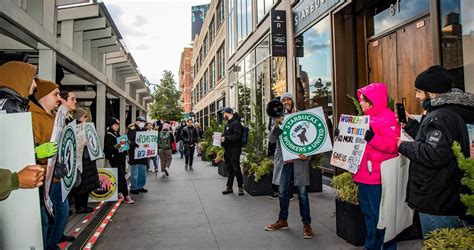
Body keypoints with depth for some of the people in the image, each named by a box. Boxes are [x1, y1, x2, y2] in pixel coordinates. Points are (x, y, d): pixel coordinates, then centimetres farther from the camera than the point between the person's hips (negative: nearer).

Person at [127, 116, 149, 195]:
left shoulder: (144, 130, 15)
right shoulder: (132, 130, -7)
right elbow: (129, 141, -16)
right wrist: (134, 144, -32)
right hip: (134, 155, -7)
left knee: (143, 173, 13)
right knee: (135, 173, -2)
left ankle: (140, 186, 25)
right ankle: (133, 188, 9)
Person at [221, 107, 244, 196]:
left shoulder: (236, 123, -11)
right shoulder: (228, 124, 19)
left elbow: (237, 136, -22)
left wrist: (225, 138, -26)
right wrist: (221, 137, 10)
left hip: (234, 149, -9)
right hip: (227, 150, 9)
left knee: (236, 169, -6)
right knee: (229, 169, 13)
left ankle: (240, 187, 6)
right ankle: (229, 187, 21)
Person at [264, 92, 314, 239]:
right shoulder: (278, 118, 8)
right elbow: (272, 139, 0)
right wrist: (276, 124, -17)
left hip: (299, 159, -3)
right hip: (283, 160, 3)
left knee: (302, 192, 1)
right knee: (282, 192, 12)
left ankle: (306, 223, 12)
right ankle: (282, 220, 27)